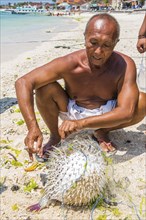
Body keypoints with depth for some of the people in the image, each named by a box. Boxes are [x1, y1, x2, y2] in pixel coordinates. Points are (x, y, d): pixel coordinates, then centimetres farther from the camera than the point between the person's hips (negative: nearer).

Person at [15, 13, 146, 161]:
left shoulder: (125, 65, -26)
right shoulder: (69, 63, -27)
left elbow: (126, 112, -35)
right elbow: (23, 83, -32)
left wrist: (81, 123, -46)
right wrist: (32, 127, -45)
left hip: (106, 115, 1)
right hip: (72, 112, 0)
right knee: (44, 88, -27)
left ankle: (101, 133, 0)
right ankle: (55, 136, -2)